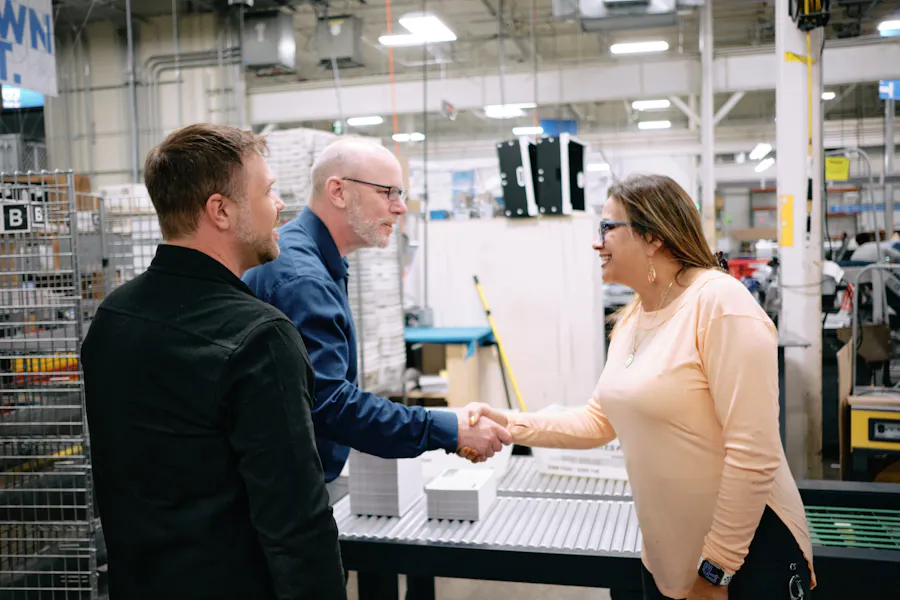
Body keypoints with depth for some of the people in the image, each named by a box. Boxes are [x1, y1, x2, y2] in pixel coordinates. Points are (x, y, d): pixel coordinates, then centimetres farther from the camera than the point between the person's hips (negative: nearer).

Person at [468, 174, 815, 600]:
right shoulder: (631, 317, 6)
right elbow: (599, 421, 12)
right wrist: (512, 426, 0)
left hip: (749, 553, -7)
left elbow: (753, 454, -22)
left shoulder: (719, 303, -20)